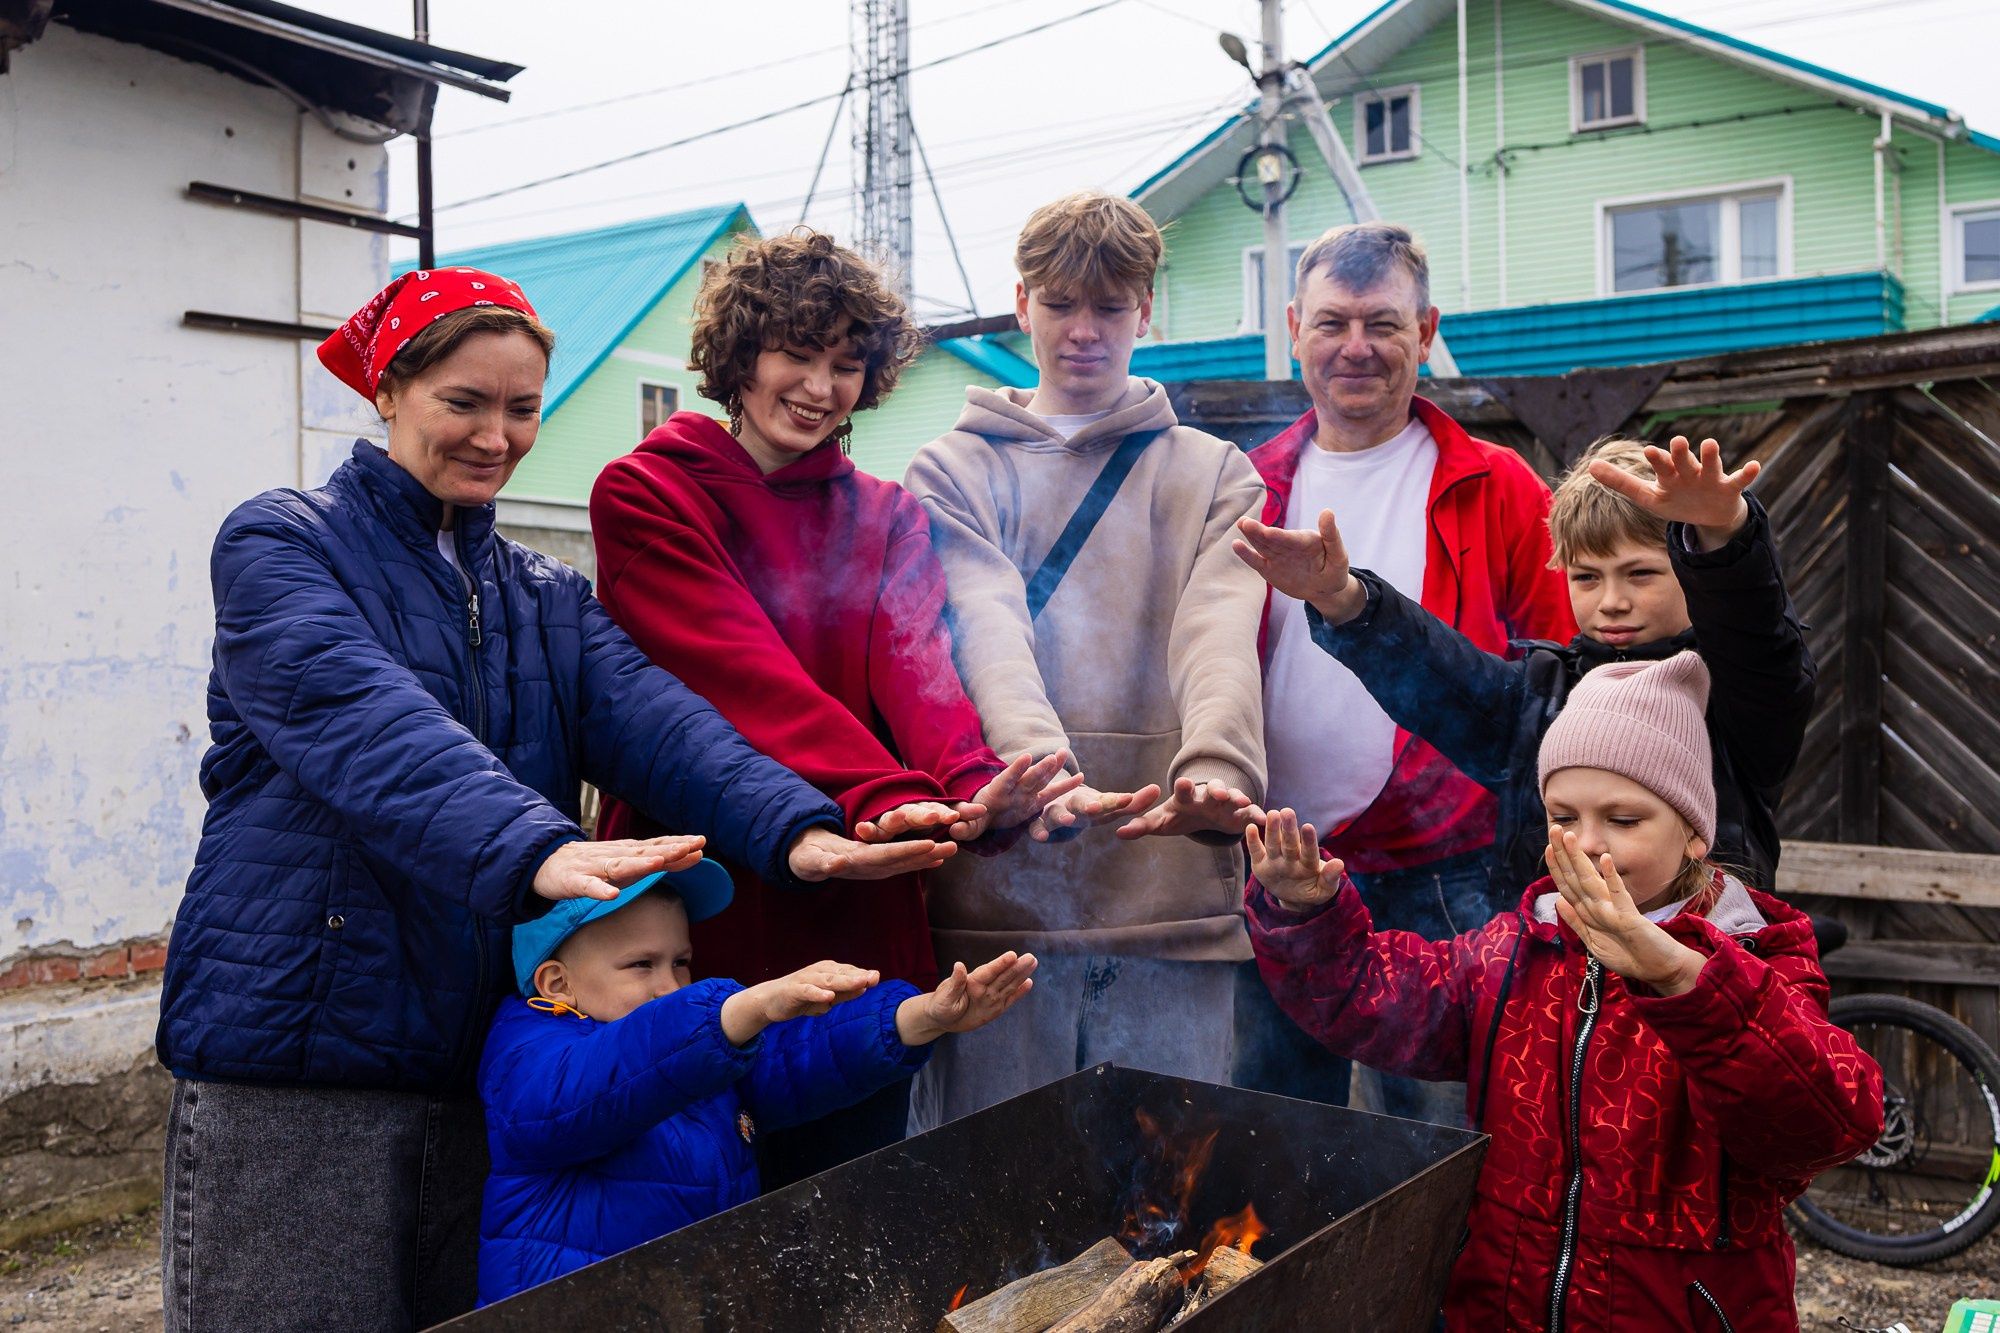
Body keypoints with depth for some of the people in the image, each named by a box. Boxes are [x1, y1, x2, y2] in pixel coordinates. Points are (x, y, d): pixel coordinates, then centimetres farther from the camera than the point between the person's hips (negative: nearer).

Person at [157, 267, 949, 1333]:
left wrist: (793, 827, -26)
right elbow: (360, 721, -23)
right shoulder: (279, 545, -3)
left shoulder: (549, 600, 13)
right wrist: (535, 847, -41)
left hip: (489, 1057, 5)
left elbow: (652, 716, -6)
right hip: (295, 1059, -5)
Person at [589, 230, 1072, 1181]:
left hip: (856, 913, 4)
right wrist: (882, 792, -32)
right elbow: (744, 672, -17)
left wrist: (972, 785, -29)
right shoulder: (644, 493, -2)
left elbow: (914, 664, -8)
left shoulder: (890, 518, 12)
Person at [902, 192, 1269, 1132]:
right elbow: (990, 630, -10)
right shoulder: (951, 472, 9)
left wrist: (1217, 767, -29)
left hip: (1175, 907, 1)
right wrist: (1043, 771, -30)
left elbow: (1218, 631, -8)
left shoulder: (1215, 476, 12)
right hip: (999, 896, -1)